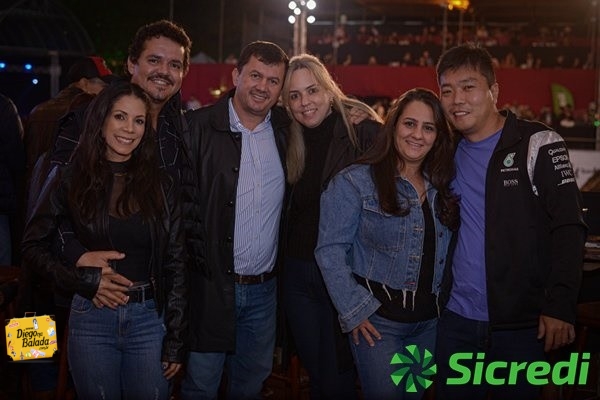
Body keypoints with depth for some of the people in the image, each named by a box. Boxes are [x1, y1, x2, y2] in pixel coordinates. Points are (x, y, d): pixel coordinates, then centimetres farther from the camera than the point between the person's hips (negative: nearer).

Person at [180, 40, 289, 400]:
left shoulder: (285, 130, 6)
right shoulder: (199, 127, -8)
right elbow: (179, 198, -9)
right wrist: (195, 256, -15)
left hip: (264, 289, 4)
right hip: (210, 285, -4)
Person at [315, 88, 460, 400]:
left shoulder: (443, 186, 7)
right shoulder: (355, 181, -11)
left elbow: (446, 251, 11)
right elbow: (330, 249, -13)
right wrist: (354, 310, -16)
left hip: (429, 319, 6)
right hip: (377, 317, -5)